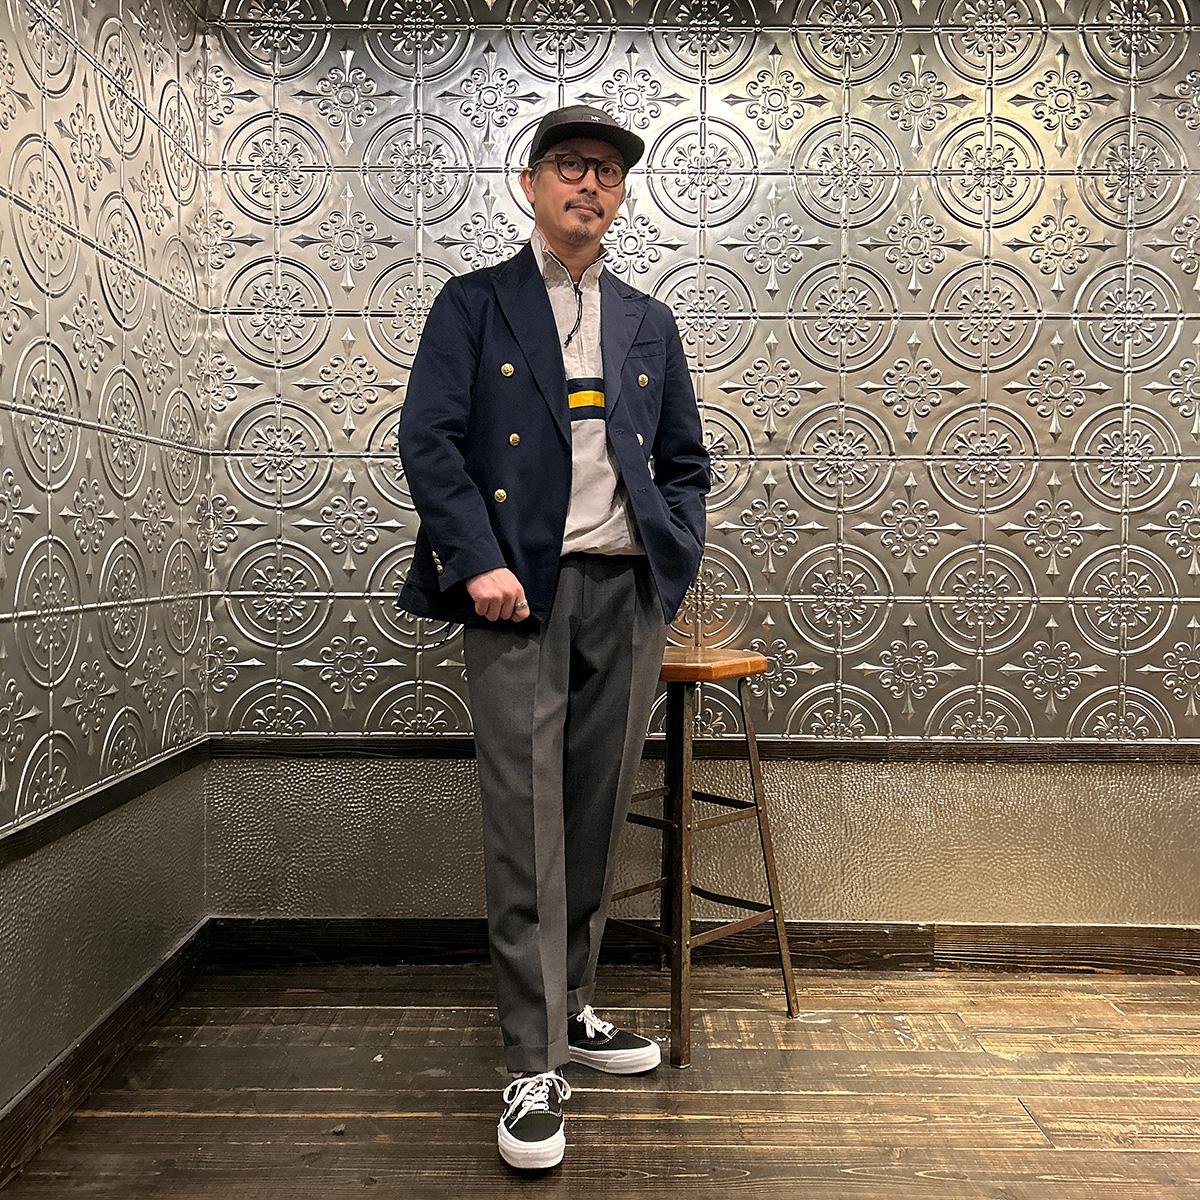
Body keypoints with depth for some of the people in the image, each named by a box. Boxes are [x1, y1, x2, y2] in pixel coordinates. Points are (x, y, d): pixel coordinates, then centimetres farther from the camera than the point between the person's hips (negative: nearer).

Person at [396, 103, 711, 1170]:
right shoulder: (474, 304, 8)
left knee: (598, 816, 9)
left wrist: (674, 569, 6)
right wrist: (478, 561, -14)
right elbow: (429, 438, -3)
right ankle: (536, 1064, 4)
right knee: (527, 822, -5)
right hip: (518, 592, -3)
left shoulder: (650, 324, 19)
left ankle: (570, 1008, 27)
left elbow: (687, 464, 19)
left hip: (627, 596, 4)